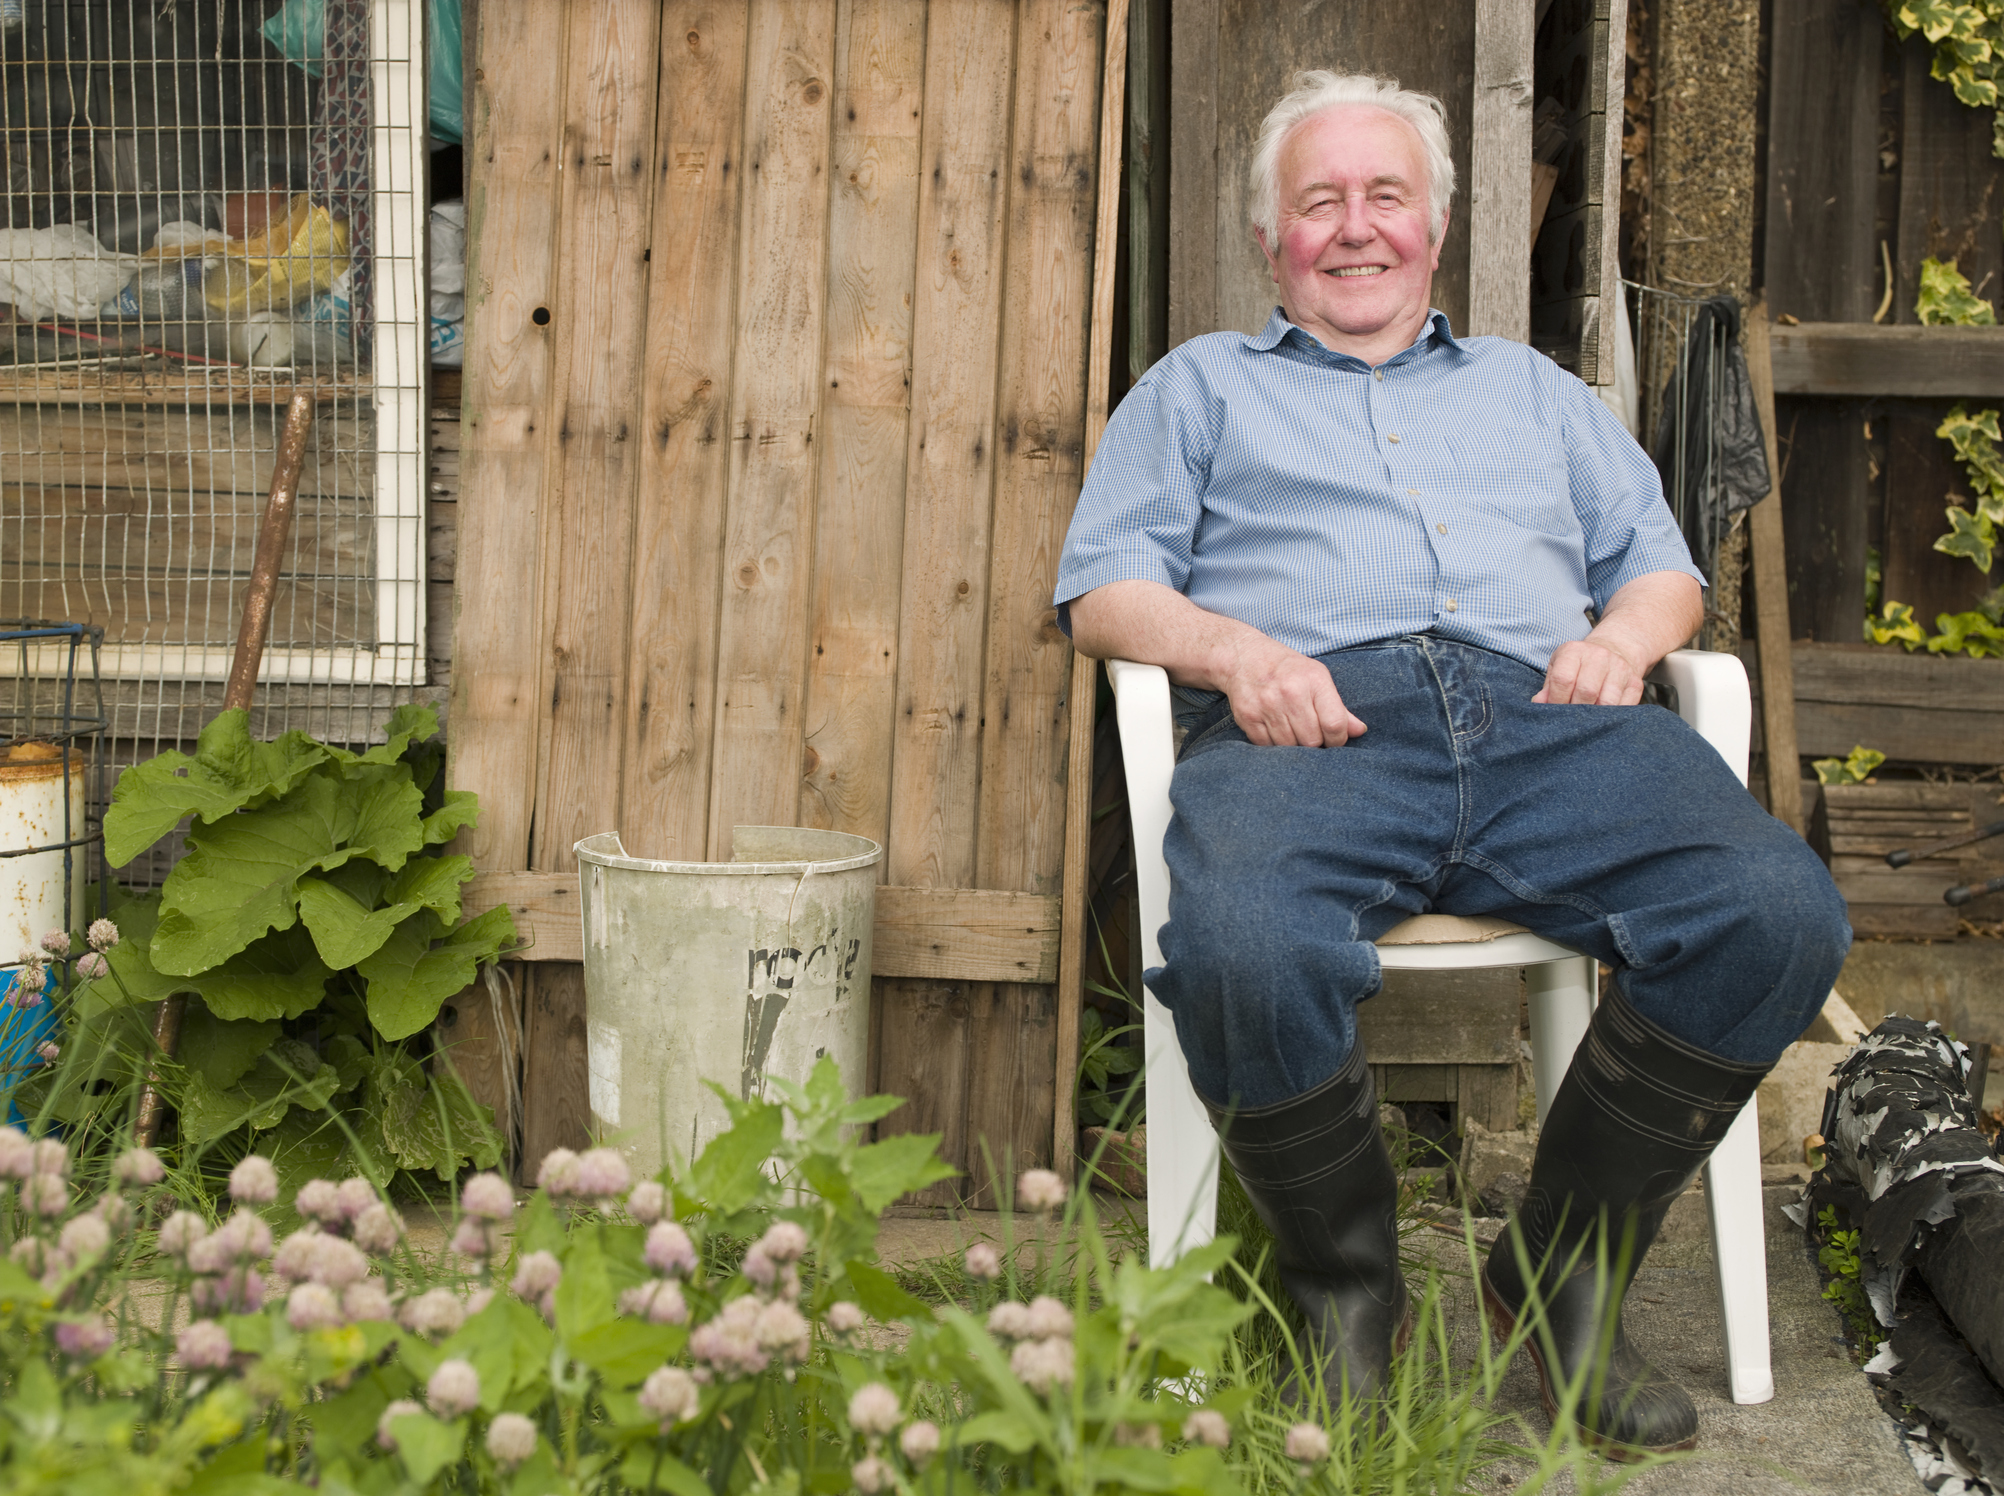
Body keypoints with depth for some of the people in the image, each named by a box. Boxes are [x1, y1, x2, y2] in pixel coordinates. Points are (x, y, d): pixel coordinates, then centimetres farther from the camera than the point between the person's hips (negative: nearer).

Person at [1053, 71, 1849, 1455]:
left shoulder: (1535, 390, 37)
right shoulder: (1202, 388, 29)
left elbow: (1661, 563, 29)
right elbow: (1106, 588, 16)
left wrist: (1624, 635, 4)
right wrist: (1237, 650, -5)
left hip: (1549, 715, 3)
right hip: (1315, 725, -2)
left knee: (1782, 917, -29)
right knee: (1243, 953, -39)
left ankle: (1571, 1270, -10)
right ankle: (1348, 1289, -12)